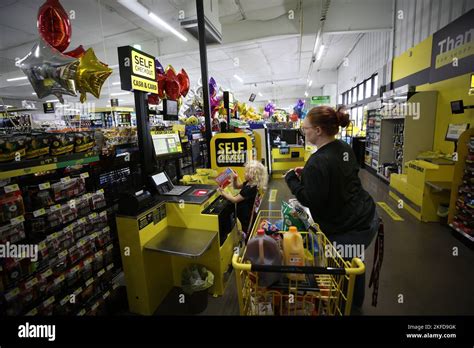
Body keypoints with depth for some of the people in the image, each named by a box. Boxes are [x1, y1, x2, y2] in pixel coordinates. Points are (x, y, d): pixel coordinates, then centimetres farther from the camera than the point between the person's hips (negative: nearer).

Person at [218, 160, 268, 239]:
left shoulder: (249, 189, -31)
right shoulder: (249, 183, -2)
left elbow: (234, 200, -24)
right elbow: (237, 186, 14)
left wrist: (223, 192, -14)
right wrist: (235, 179, -7)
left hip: (246, 217, -9)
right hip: (245, 213, 9)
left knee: (246, 235, 9)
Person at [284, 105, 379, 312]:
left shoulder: (318, 162, -27)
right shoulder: (344, 148, 1)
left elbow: (310, 201, -22)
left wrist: (291, 178, -11)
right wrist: (307, 174, 9)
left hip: (350, 230, -10)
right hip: (368, 217, 10)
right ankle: (355, 303, 52)